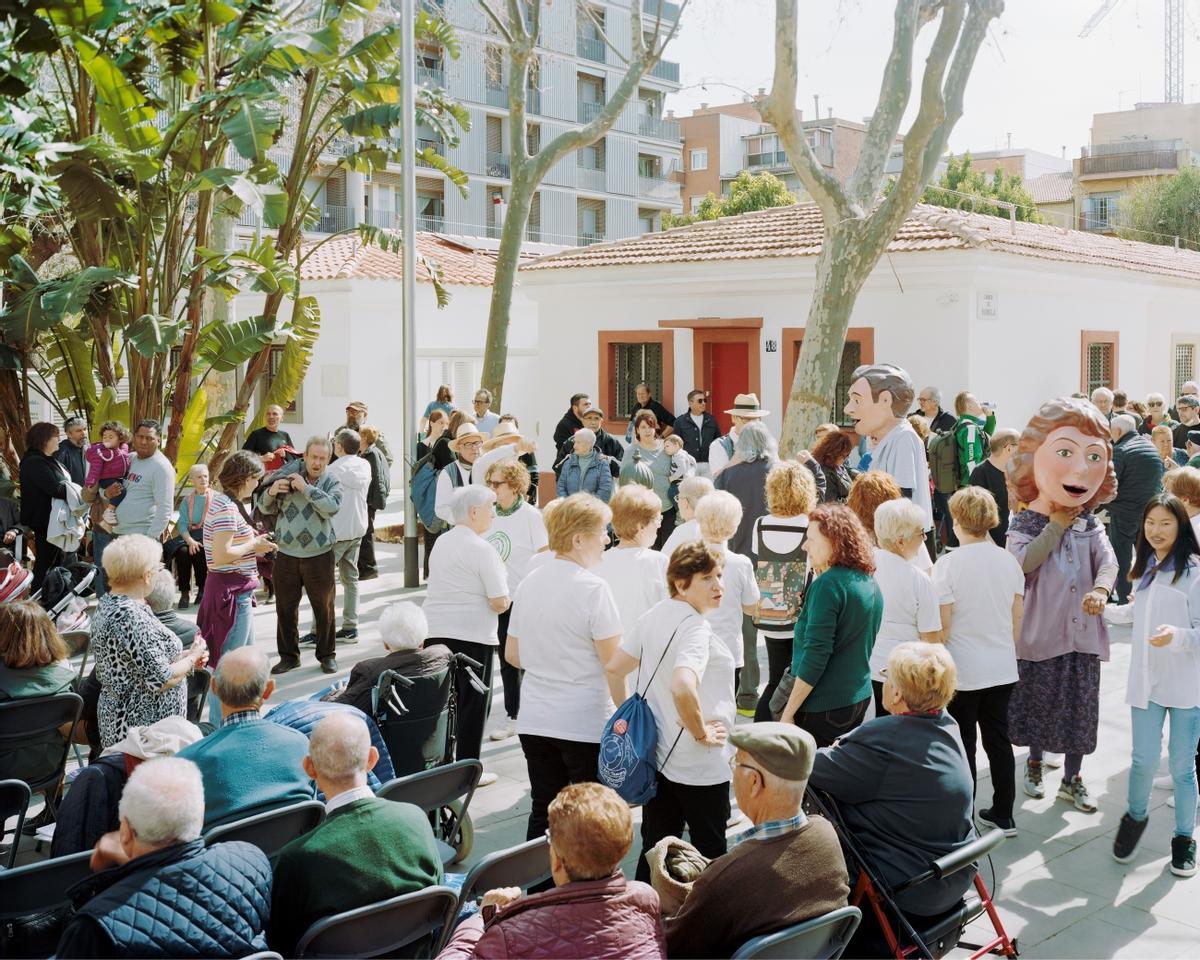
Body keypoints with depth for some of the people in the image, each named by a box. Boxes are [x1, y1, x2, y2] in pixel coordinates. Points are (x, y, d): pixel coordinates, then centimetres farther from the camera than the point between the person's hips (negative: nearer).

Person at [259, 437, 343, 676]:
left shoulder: (331, 483, 2)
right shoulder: (288, 475, 5)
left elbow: (332, 507, -18)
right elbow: (265, 508, 9)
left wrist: (306, 488, -21)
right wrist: (271, 492, -12)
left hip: (319, 555, -1)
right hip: (286, 554, 1)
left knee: (324, 607, 6)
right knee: (285, 607, 7)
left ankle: (327, 655, 19)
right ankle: (288, 655, 20)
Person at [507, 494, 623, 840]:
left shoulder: (529, 583, 6)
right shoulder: (593, 589, -13)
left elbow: (512, 655, 15)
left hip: (534, 721, 6)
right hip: (585, 723, -6)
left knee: (543, 813, 12)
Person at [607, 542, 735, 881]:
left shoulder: (654, 617, 5)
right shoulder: (695, 628, -21)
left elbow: (615, 668, 13)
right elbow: (682, 687, -38)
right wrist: (702, 734, -23)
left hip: (656, 754, 8)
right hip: (699, 765, -8)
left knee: (655, 848, 14)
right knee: (710, 853, 7)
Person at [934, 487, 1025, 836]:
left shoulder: (948, 564, -15)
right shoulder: (1009, 561, 0)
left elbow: (943, 626, -14)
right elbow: (1017, 617, 8)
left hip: (962, 671, -5)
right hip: (1002, 668, 5)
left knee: (962, 746, 6)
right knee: (998, 739, 15)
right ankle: (1003, 815, 23)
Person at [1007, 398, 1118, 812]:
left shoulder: (1090, 525, 4)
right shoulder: (1024, 523, -6)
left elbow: (1108, 560, -10)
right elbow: (1022, 562, -23)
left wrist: (1100, 589, -32)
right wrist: (1055, 525, -18)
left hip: (1082, 631, 3)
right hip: (1040, 633, -3)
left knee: (1079, 706, 8)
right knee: (1040, 702, 11)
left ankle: (1072, 779, 22)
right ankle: (1035, 763, 34)